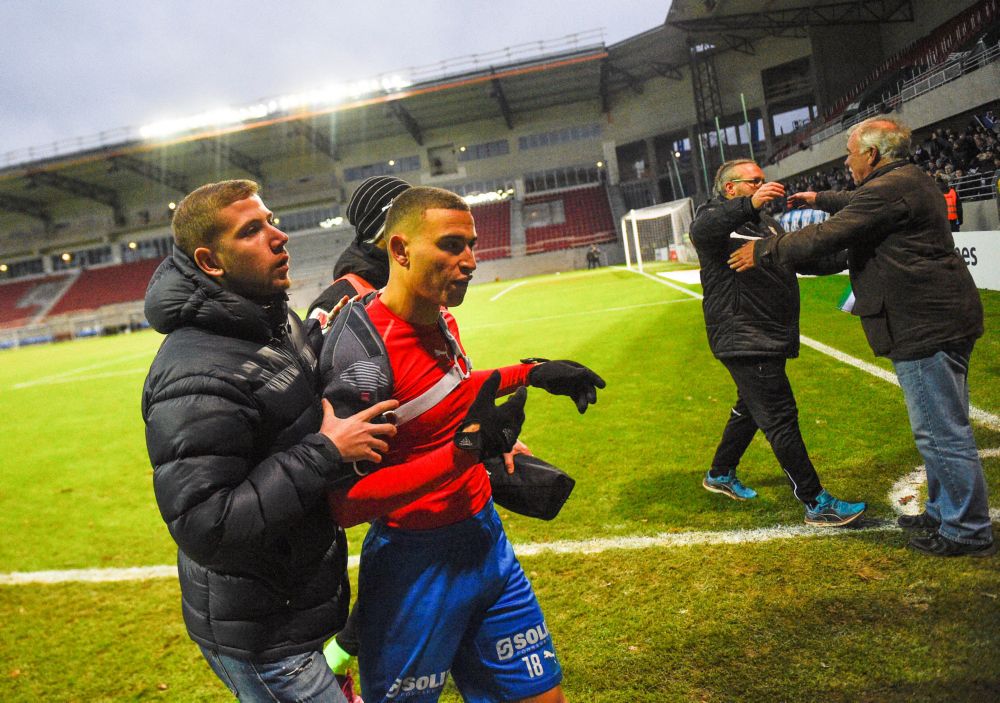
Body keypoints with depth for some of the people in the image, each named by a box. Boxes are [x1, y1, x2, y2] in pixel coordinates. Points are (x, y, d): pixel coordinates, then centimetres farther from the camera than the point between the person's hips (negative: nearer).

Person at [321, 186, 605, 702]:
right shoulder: (362, 353, -23)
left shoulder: (442, 320, 1)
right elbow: (344, 504, -24)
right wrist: (463, 452, -28)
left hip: (485, 539, 8)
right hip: (418, 567, -7)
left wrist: (530, 373, 15)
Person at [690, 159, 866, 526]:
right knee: (780, 418, -6)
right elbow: (700, 231, -34)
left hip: (770, 339, 10)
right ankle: (817, 503, 1)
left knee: (751, 409, 22)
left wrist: (846, 258, 7)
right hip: (744, 340, -10)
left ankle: (720, 474, 39)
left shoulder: (765, 221, 19)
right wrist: (749, 204, -48)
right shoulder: (715, 215, -8)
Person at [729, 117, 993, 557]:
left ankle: (968, 531, 11)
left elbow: (826, 237, -18)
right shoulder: (907, 182, 16)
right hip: (936, 321, 11)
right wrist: (821, 200, 48)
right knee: (940, 427, 19)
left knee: (942, 431, -2)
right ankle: (943, 512, 32)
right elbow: (858, 207, 37)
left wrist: (764, 252, -8)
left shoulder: (890, 188, -17)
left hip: (926, 326, -11)